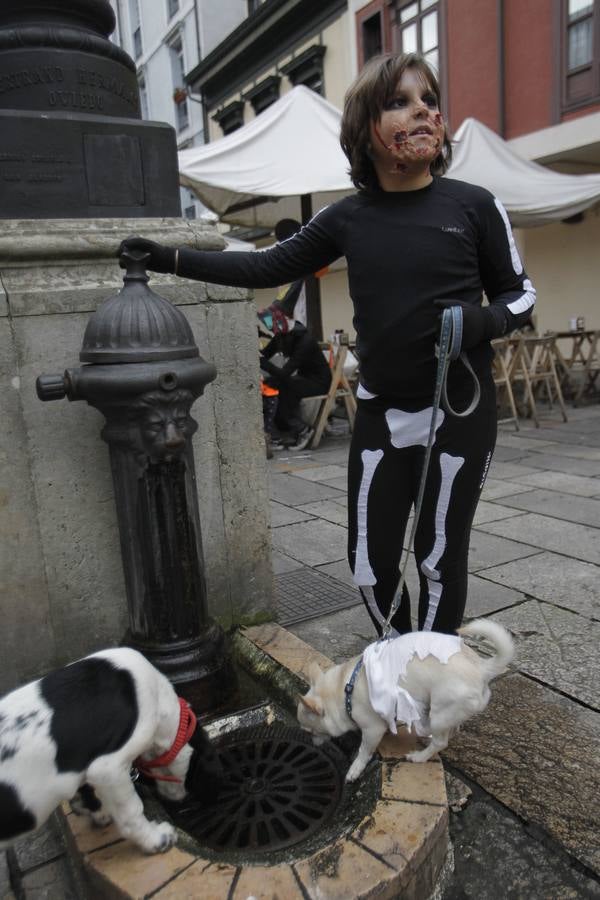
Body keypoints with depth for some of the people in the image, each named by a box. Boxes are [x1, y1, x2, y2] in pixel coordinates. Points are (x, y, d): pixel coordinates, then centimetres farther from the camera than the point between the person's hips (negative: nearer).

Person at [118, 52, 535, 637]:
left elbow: (520, 294, 6)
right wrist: (172, 259, 8)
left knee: (440, 558, 8)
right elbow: (270, 266, 11)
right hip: (379, 413, 3)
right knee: (369, 565, 7)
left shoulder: (474, 206, -4)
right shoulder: (347, 217, 2)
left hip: (458, 413, -2)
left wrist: (483, 321, -17)